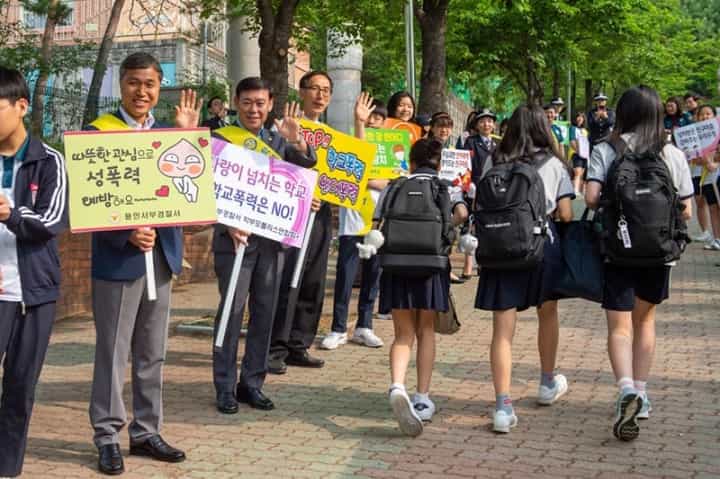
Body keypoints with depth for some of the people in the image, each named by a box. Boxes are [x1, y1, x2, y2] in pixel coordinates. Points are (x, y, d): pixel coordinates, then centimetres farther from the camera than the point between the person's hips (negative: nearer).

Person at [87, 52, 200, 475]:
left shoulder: (169, 133, 10)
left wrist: (189, 136, -8)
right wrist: (126, 233, -22)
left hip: (162, 254, 5)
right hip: (118, 256, -5)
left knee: (152, 352, 12)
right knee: (113, 352, 3)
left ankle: (146, 431, 24)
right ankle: (108, 436, 14)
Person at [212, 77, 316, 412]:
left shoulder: (278, 140, 12)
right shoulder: (221, 139, -2)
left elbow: (309, 163, -1)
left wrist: (296, 140, -20)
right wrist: (230, 225, -19)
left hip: (272, 237, 5)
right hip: (234, 237, -5)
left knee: (265, 313, 8)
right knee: (232, 311, -2)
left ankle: (252, 383, 19)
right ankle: (225, 387, 7)